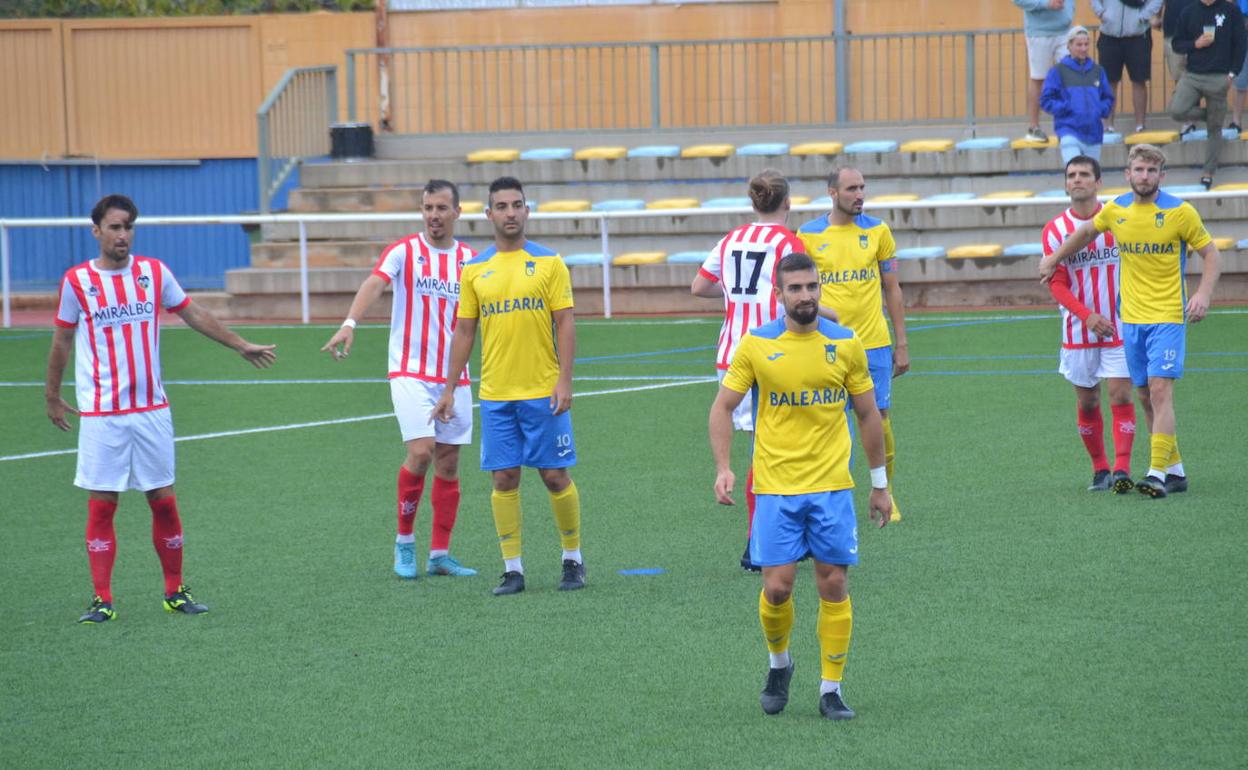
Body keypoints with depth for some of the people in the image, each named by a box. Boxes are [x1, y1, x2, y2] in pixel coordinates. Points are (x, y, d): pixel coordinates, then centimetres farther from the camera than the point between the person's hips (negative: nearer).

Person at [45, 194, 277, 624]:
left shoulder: (154, 272, 3)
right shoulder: (77, 281, -3)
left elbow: (194, 314, 15)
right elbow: (62, 341, 8)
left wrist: (240, 345, 16)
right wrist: (52, 397, 13)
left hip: (151, 410, 2)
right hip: (101, 415, -2)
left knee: (164, 502, 4)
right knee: (101, 507, -2)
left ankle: (175, 592, 15)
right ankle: (102, 601, 3)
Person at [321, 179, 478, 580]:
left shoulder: (470, 259, 7)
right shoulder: (404, 251, -5)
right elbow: (374, 284, -21)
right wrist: (349, 324, -38)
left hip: (454, 377, 4)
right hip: (410, 373, -4)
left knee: (448, 464, 5)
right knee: (421, 451, -17)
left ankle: (440, 554, 12)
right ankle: (404, 540, 1)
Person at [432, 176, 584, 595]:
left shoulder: (549, 263, 0)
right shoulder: (475, 270, 7)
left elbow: (564, 324, -3)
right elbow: (464, 332, 11)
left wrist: (565, 380, -11)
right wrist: (449, 390, 6)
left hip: (543, 391, -2)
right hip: (494, 394, 2)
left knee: (555, 475, 1)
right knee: (505, 478, 1)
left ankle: (573, 559, 17)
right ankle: (512, 569, 7)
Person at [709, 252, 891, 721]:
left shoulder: (846, 344, 2)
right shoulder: (756, 345, -1)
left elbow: (868, 414, 10)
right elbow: (723, 407, 5)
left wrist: (879, 484, 12)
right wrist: (723, 468, -7)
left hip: (832, 488, 1)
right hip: (775, 488, -1)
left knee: (834, 585, -1)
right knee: (777, 587, -5)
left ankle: (831, 688, 9)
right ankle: (779, 663, 23)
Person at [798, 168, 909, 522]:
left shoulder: (877, 231, 4)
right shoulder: (808, 236, 1)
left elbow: (892, 290, 9)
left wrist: (902, 345, 7)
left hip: (874, 344, 1)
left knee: (879, 419, 1)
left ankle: (886, 494, 16)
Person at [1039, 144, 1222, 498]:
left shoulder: (1180, 212, -7)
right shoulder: (1116, 210, 5)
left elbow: (1211, 254, -1)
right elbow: (1085, 232, 25)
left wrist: (1203, 294, -15)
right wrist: (1053, 260, 30)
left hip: (1168, 318, -5)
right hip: (1131, 318, 5)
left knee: (1160, 391, -15)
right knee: (1146, 397, 6)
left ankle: (1158, 474, -20)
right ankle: (1175, 469, 16)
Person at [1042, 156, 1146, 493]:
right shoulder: (1055, 230, 0)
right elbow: (1057, 284, -5)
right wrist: (1087, 316, -19)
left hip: (1118, 327, -1)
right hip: (1078, 333, 1)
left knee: (1120, 396, -11)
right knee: (1087, 403, 6)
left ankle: (1121, 469, -13)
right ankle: (1099, 469, 17)